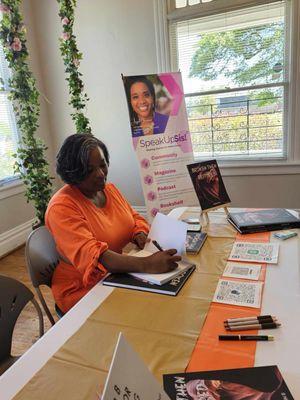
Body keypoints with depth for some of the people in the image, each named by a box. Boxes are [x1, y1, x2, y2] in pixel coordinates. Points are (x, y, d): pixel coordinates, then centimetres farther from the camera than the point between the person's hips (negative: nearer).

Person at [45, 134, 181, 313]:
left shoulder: (109, 188, 5)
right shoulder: (61, 207, -19)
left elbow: (135, 218, 14)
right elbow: (91, 255, -31)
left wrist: (141, 234, -10)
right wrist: (146, 264, -42)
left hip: (120, 273, 7)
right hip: (83, 290, -7)